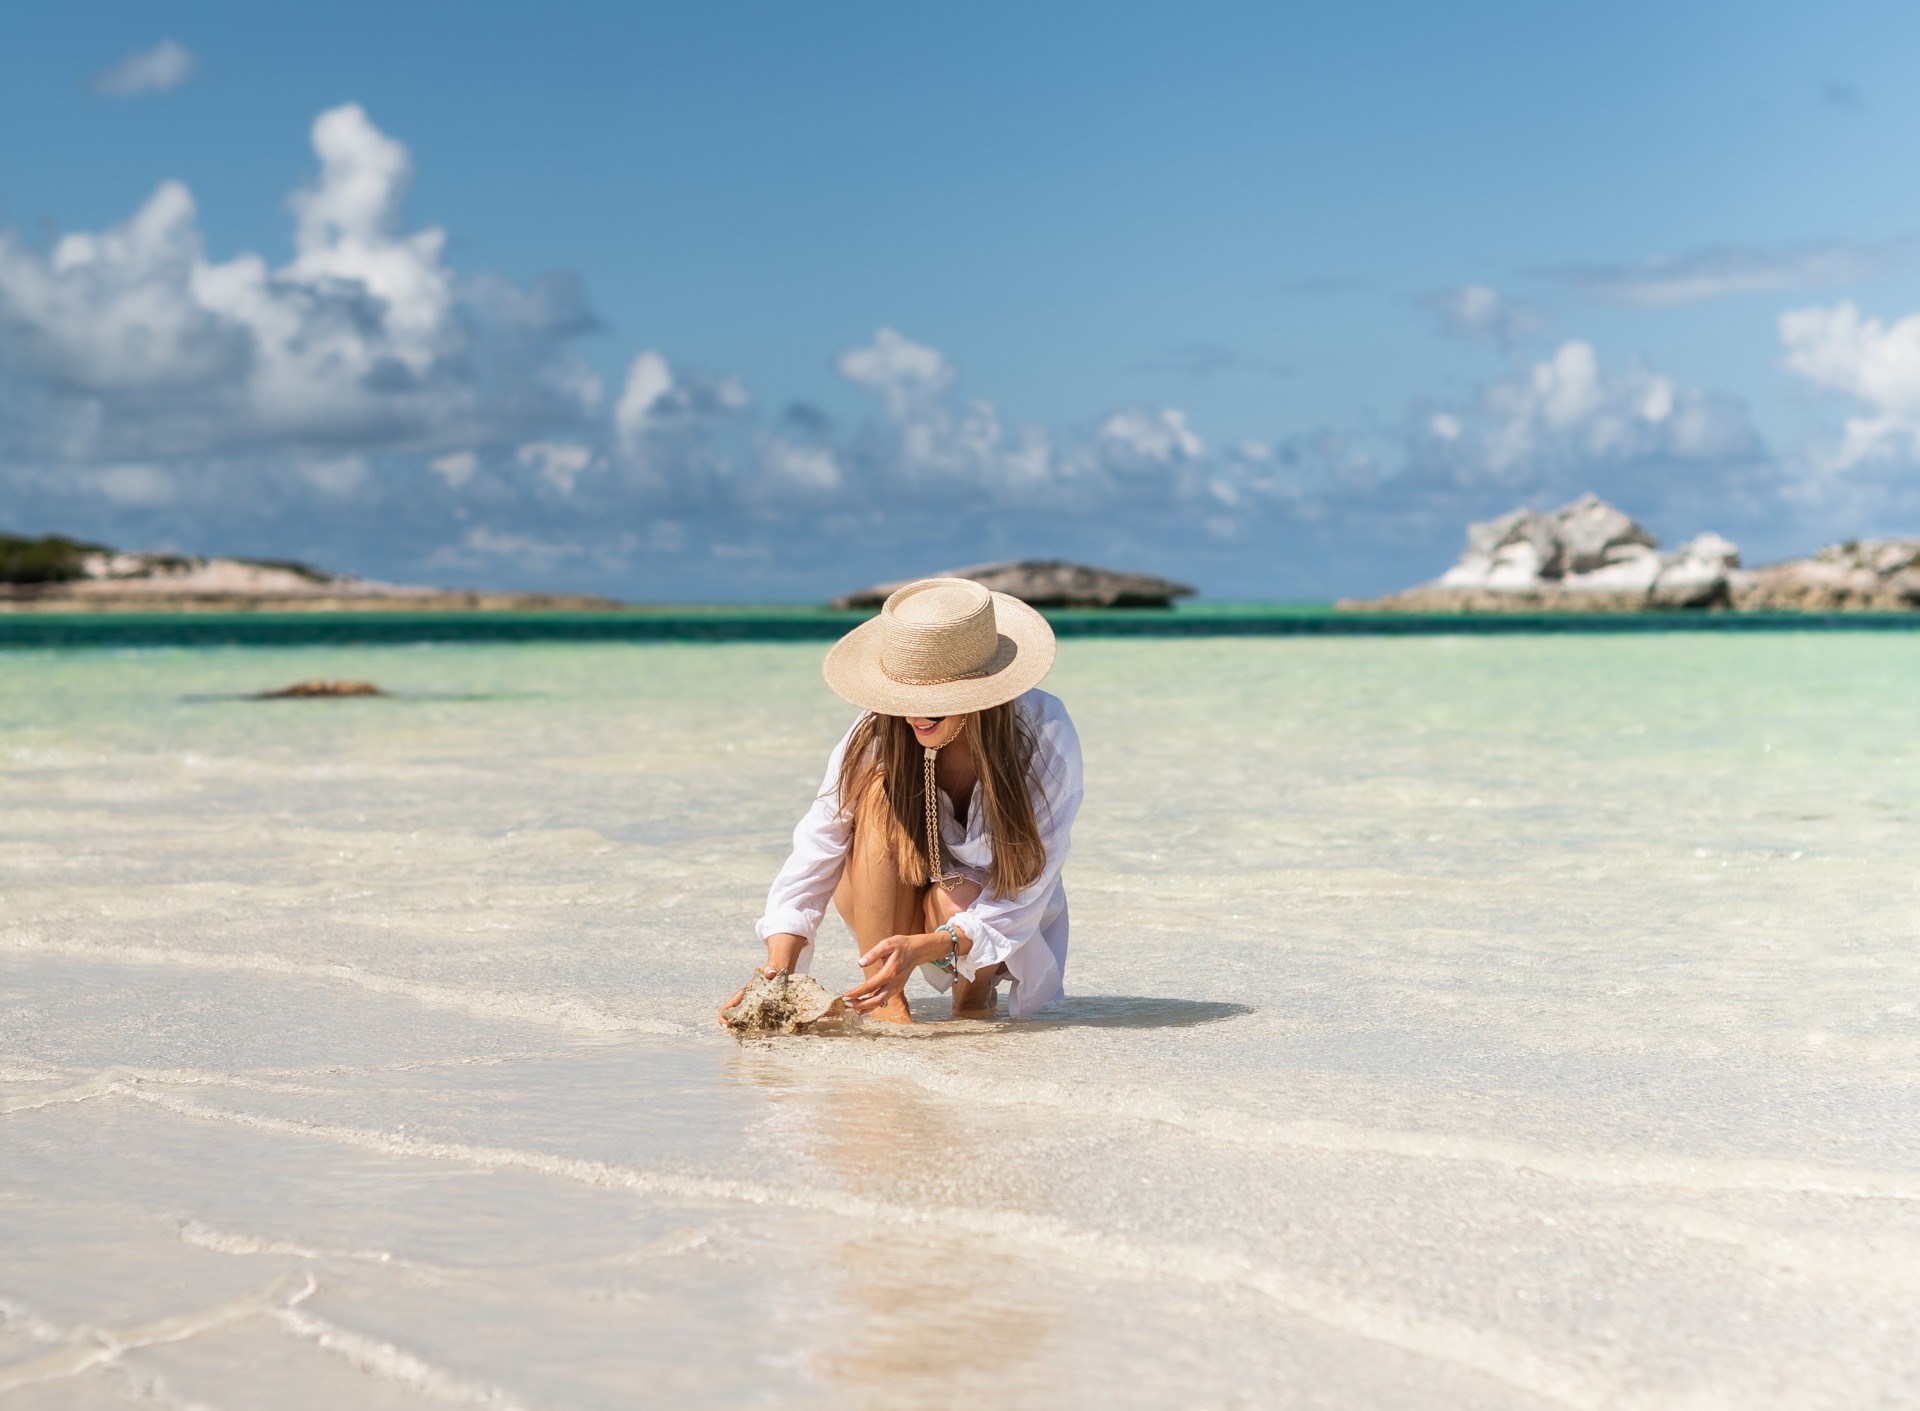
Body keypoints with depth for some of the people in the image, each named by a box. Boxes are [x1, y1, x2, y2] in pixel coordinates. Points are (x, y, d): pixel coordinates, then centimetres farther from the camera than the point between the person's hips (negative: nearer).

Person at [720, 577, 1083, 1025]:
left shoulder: (1045, 738, -26)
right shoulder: (877, 735, -24)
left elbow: (1026, 889, -28)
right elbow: (816, 850, -23)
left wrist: (925, 947, -43)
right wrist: (777, 968, -38)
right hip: (886, 912, 1)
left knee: (953, 899, -36)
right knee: (881, 793, -29)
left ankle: (975, 997, -1)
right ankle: (885, 1005, -25)